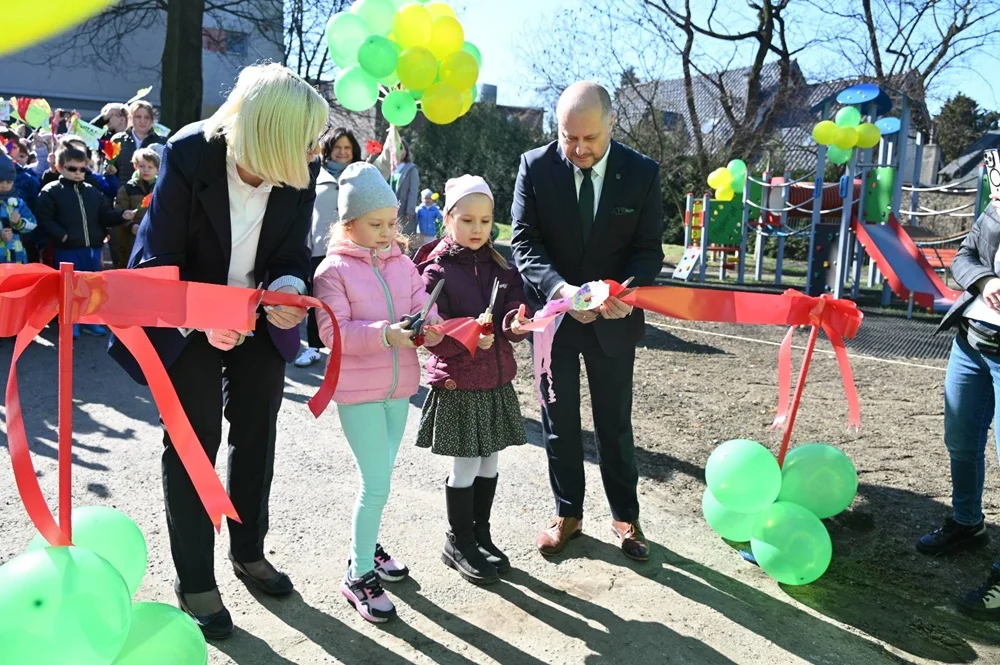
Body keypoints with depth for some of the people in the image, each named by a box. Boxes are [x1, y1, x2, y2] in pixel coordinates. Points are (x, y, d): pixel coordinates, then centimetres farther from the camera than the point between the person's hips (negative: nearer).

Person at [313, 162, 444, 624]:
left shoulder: (404, 265, 6)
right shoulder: (333, 271, -9)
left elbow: (424, 311, 3)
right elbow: (333, 332, -17)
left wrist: (429, 328, -20)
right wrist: (385, 334, -28)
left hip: (399, 387, 6)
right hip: (357, 391, -6)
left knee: (380, 477, 19)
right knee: (377, 484, -5)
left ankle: (366, 544, 40)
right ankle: (359, 575, 10)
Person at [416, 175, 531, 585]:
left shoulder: (500, 266, 7)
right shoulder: (437, 270, -9)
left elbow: (515, 308, 1)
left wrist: (515, 324, -22)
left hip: (497, 381, 5)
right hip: (457, 384, -5)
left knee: (489, 462, 14)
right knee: (466, 465, 3)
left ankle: (481, 535, 32)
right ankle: (458, 543, 22)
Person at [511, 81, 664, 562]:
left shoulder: (642, 173, -8)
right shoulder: (535, 167, -9)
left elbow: (649, 249, -5)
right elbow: (525, 243, -11)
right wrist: (560, 289, -29)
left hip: (612, 319, 0)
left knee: (615, 422, 13)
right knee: (559, 422, 13)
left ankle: (625, 516, 30)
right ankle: (567, 513, 30)